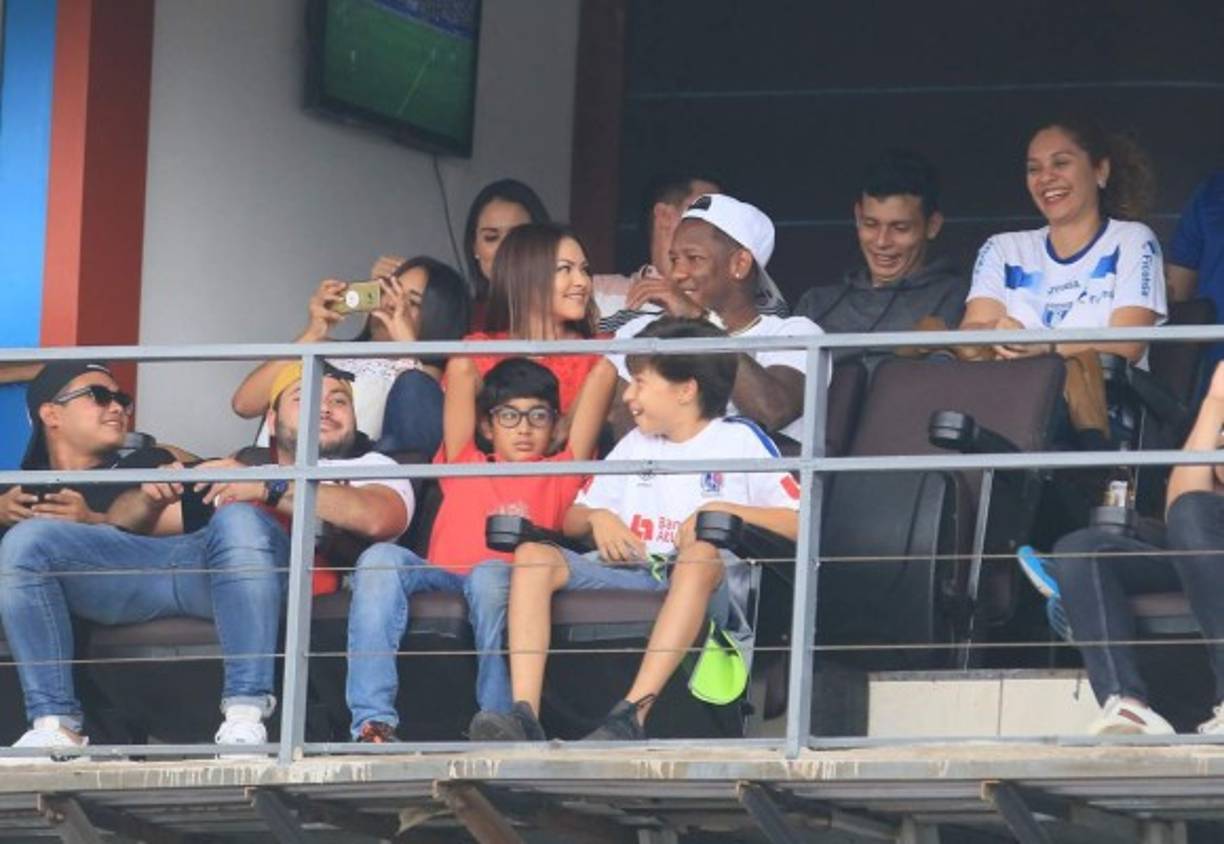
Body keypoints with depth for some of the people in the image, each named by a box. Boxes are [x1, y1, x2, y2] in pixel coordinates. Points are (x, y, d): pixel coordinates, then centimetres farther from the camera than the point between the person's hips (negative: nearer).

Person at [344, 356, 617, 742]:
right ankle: (372, 721, -39)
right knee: (382, 558, -29)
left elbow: (602, 375, 23)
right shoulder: (464, 467, 29)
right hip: (439, 583, 2)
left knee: (491, 574, -37)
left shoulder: (559, 476, 25)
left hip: (507, 586, -2)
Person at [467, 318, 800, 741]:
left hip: (704, 581, -5)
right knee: (533, 554, -18)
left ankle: (632, 714, -51)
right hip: (628, 571, 5)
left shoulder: (739, 439, 9)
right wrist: (598, 517, 6)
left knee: (702, 552, -41)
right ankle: (524, 712, -35)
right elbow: (573, 519, 28)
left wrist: (720, 510, -12)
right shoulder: (635, 445, 26)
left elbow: (797, 524, -2)